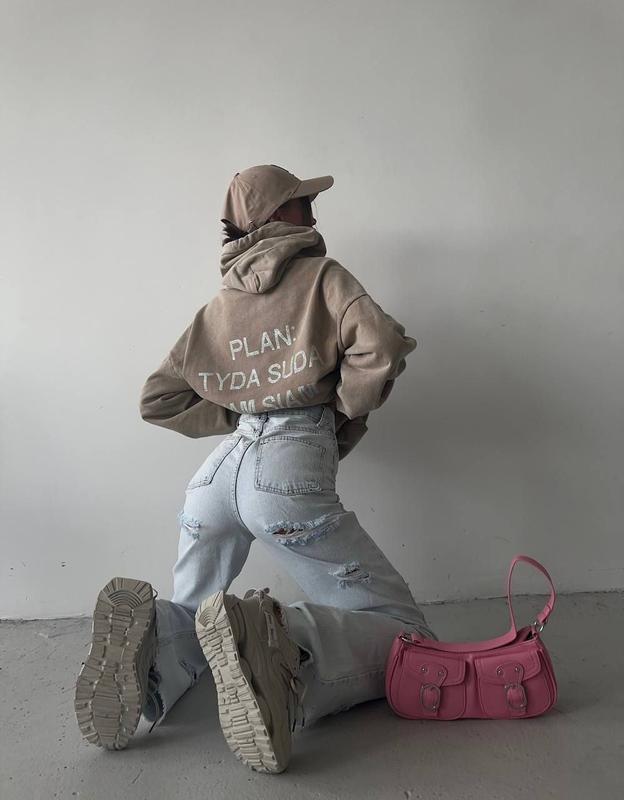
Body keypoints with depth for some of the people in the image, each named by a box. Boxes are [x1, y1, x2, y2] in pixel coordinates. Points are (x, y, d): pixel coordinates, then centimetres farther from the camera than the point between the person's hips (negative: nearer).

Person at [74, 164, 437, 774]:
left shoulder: (219, 303, 24)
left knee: (190, 616, 26)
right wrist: (347, 414, 8)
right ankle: (278, 636, -30)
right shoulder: (321, 275, 10)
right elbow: (381, 346, -8)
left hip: (217, 470, 6)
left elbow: (157, 400, 24)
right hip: (289, 469, -5)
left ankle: (150, 637, -11)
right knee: (403, 630, 0)